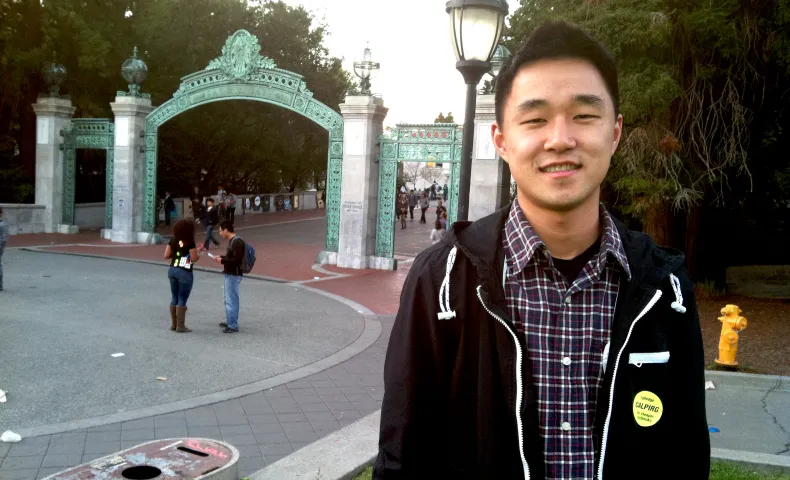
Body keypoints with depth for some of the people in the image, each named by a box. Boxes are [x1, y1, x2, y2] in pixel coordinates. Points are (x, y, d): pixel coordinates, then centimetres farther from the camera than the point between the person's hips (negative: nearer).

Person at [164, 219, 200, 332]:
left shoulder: (173, 240, 5)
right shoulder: (190, 242, -13)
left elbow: (166, 256, 3)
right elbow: (194, 259, -14)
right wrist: (199, 253, 5)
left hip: (172, 270, 6)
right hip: (185, 272, -6)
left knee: (174, 297, 15)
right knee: (182, 300, 0)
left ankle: (174, 324, 20)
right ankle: (180, 326, 3)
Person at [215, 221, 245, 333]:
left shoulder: (237, 242, -19)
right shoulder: (231, 241, 12)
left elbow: (237, 260, -25)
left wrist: (222, 260, -18)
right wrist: (222, 257, 8)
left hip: (234, 275, -11)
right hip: (230, 274, 11)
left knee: (231, 300, -6)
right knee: (228, 299, 20)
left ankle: (233, 325, 0)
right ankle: (229, 321, 31)